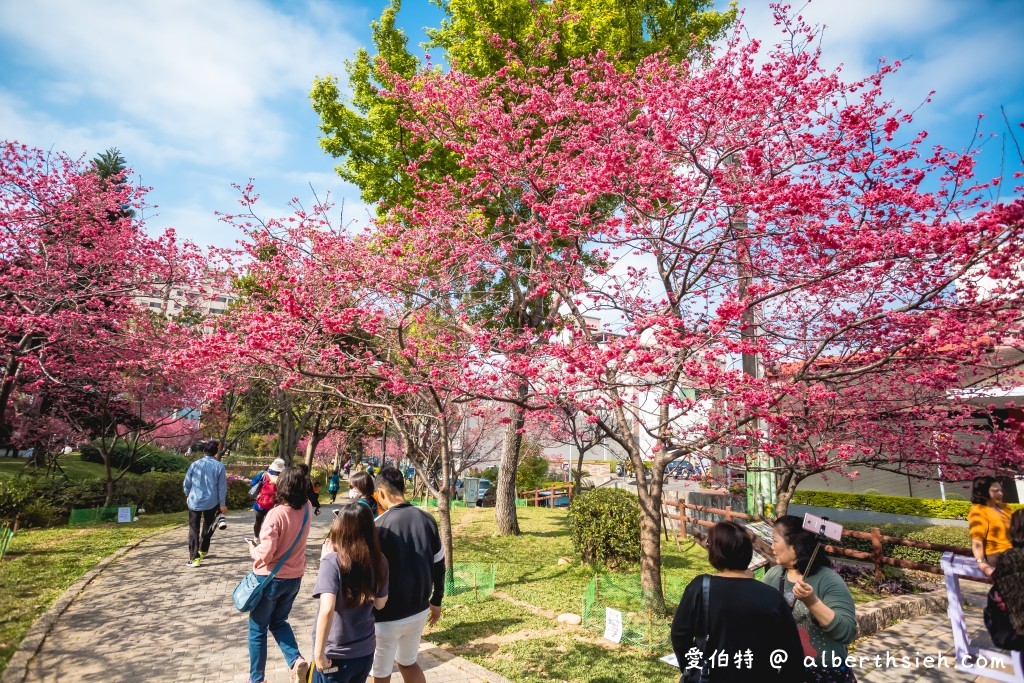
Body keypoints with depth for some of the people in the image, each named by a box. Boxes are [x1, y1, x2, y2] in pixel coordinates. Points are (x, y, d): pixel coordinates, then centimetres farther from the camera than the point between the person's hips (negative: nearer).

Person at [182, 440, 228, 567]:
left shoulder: (195, 464, -5)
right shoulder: (219, 466, -7)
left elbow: (186, 484, 4)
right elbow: (222, 487, -5)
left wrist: (188, 495, 24)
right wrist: (222, 504, 3)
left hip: (195, 501, 0)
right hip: (211, 502, 0)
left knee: (194, 529, 3)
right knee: (208, 527, 20)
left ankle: (194, 557, -4)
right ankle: (203, 550, 34)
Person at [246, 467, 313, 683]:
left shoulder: (276, 514, -25)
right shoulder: (307, 509, -7)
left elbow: (265, 554, -25)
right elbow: (300, 496, 18)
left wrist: (253, 550, -4)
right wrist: (281, 478, 16)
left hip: (271, 579, -5)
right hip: (294, 578, 5)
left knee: (257, 629, 17)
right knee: (278, 621, 26)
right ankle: (296, 660, 6)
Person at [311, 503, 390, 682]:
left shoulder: (332, 562, -19)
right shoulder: (379, 561, -6)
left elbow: (327, 610, -29)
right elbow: (380, 604, 5)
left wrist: (319, 653, -17)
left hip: (335, 655, -4)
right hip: (366, 650, 4)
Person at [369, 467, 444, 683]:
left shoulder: (379, 526, -19)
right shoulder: (427, 520, -4)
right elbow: (439, 565, 5)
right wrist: (436, 601, 18)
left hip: (387, 616, -5)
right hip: (419, 611, 5)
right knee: (408, 662, 27)